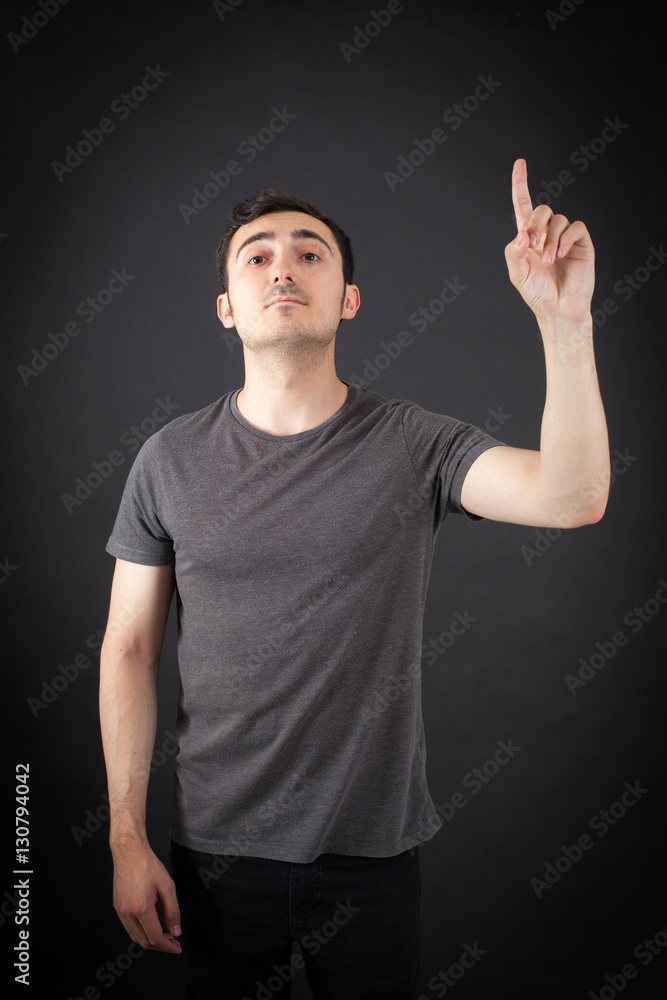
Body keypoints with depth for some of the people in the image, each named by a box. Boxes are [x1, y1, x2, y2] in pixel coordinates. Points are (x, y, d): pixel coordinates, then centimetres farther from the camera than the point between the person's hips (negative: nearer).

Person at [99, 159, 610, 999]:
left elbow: (572, 498, -22)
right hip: (217, 849, 1)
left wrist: (564, 322, -33)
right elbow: (130, 648, -2)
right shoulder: (170, 459, -5)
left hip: (373, 846, 0)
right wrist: (127, 838, -3)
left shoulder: (412, 444, -8)